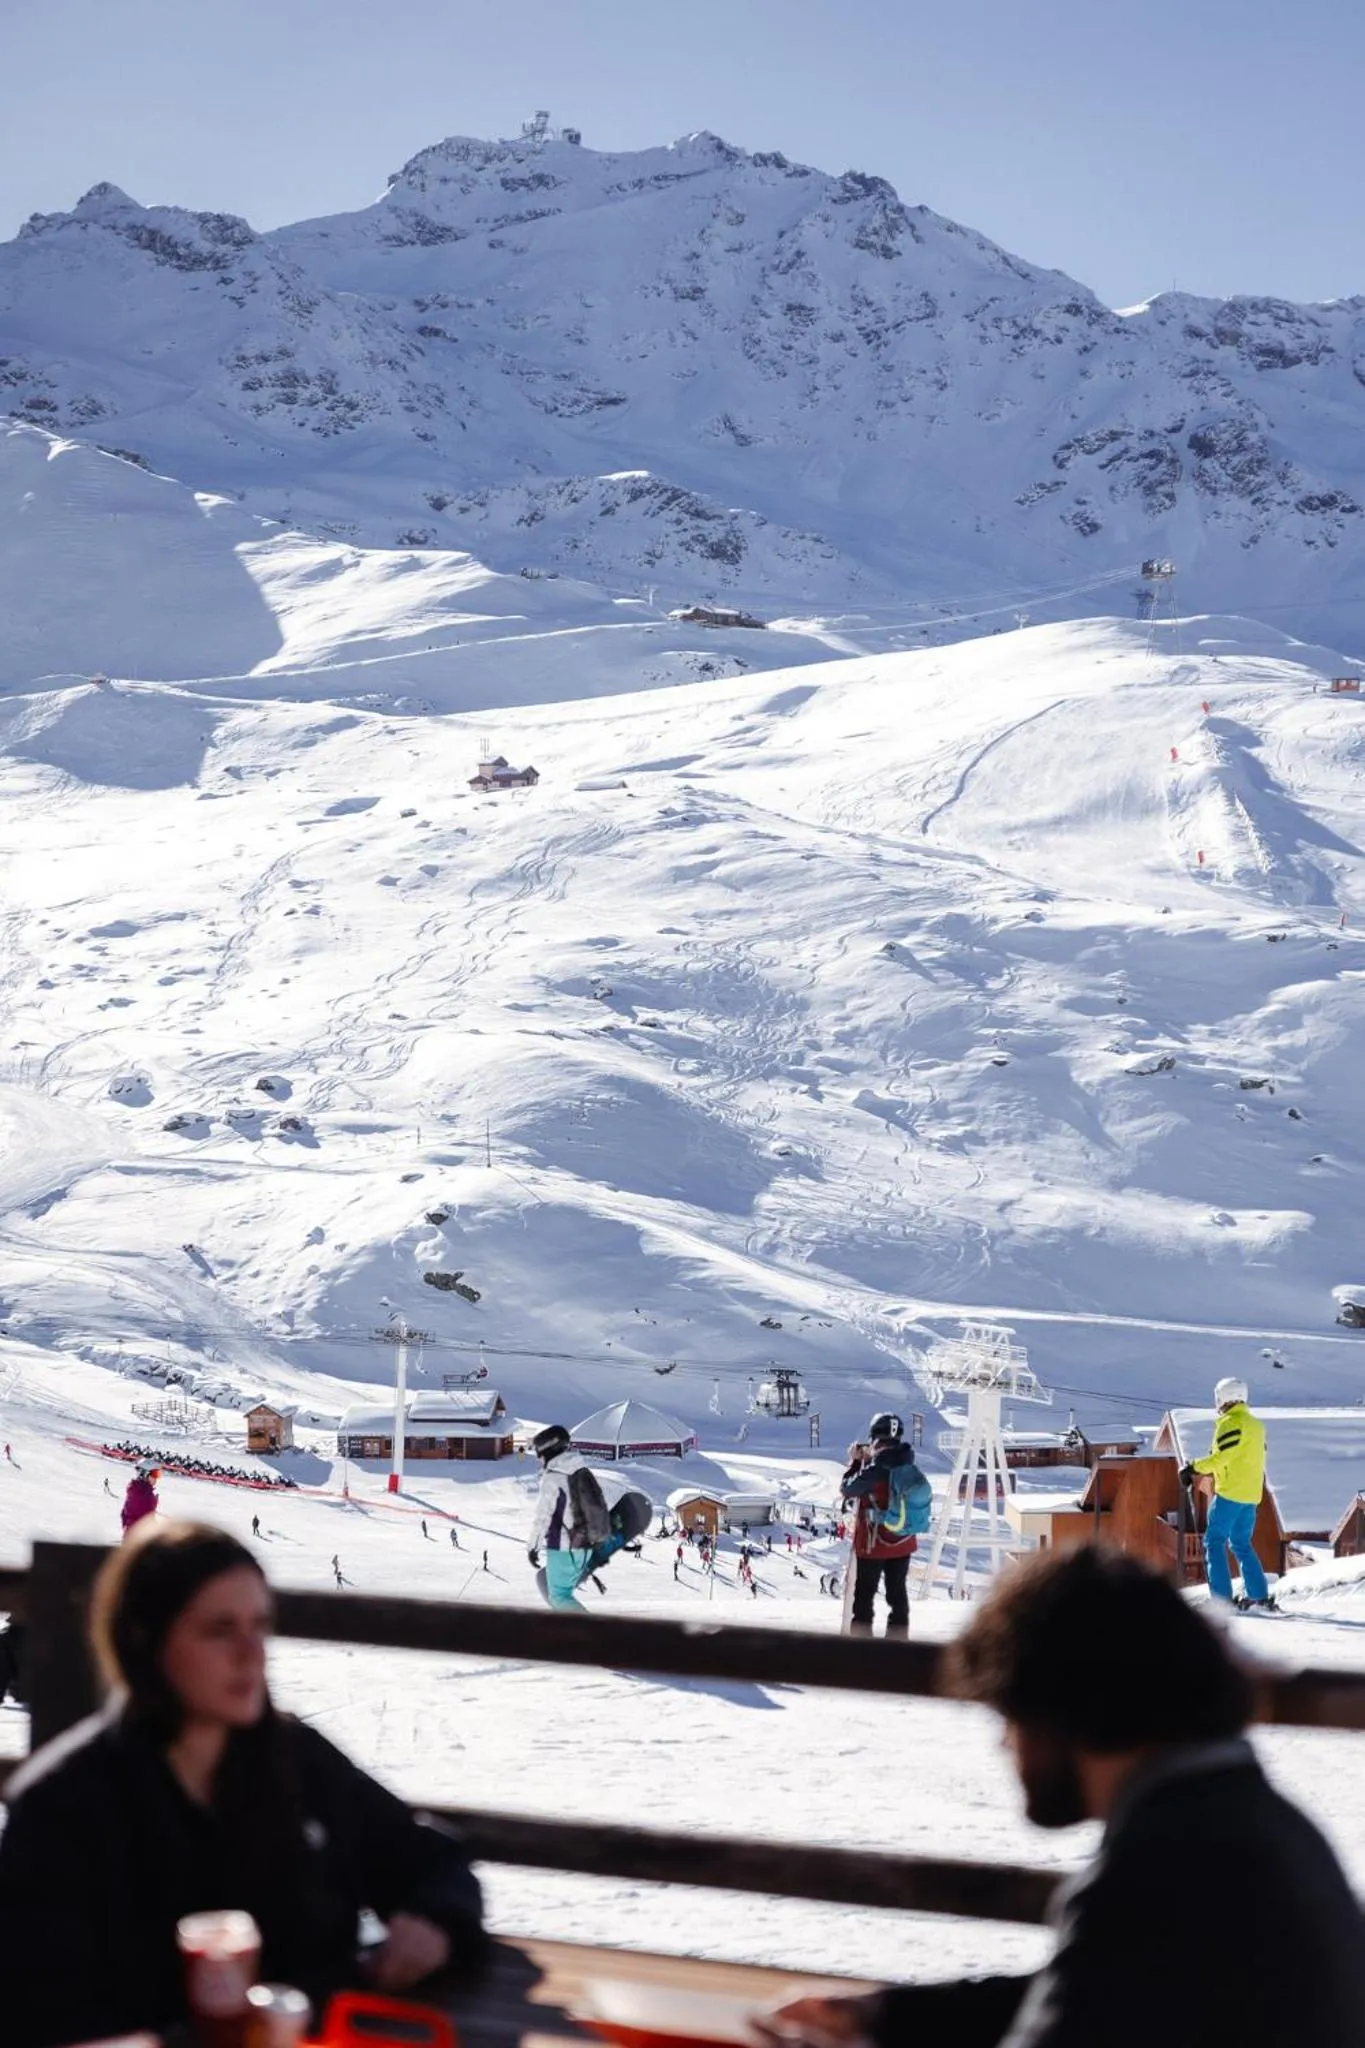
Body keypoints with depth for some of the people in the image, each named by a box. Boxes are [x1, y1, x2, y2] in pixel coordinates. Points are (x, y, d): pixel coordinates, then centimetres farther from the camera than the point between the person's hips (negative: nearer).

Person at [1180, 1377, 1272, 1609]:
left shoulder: (1231, 1423, -11)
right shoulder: (1256, 1424, 16)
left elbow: (1220, 1457, -18)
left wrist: (1193, 1468, -8)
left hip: (1230, 1492, -8)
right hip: (1251, 1494, 8)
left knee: (1214, 1541, -3)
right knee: (1241, 1544, 17)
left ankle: (1222, 1597, -10)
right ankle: (1259, 1595, 10)